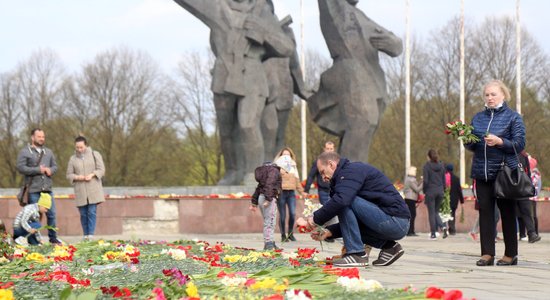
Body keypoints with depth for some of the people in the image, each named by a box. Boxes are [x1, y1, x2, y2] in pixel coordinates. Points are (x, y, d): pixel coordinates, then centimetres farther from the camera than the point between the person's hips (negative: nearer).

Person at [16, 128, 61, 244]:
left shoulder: (48, 152, 17)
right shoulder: (25, 152, -1)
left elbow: (55, 166, 18)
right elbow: (21, 167, -11)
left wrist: (50, 170, -6)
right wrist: (38, 170, -13)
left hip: (47, 188, 5)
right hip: (33, 190, -5)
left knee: (51, 214, 5)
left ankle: (53, 237, 14)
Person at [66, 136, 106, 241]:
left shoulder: (95, 155, 8)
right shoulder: (73, 159, 13)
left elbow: (101, 170, 4)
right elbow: (69, 174, 11)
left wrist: (92, 175, -14)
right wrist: (77, 177, -10)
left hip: (93, 189, -2)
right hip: (80, 191, 2)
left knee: (92, 212, -10)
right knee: (83, 214, 1)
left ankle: (91, 235, -11)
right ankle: (85, 236, 7)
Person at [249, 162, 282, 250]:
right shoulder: (274, 171, -5)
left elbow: (259, 188, 26)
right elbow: (269, 185, -20)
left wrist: (254, 203, 28)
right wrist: (268, 199, -26)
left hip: (261, 197, 10)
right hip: (270, 198, -10)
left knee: (268, 222, 15)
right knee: (270, 222, -10)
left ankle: (271, 243, 20)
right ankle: (269, 244, -13)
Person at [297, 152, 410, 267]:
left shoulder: (352, 171, -8)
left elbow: (340, 200, -27)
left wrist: (315, 220, -16)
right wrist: (329, 232, 9)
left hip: (394, 221, -10)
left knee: (345, 202, -16)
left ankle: (357, 254, -13)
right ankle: (388, 247, 12)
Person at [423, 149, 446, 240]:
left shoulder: (427, 166, -8)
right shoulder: (441, 165, 7)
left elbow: (425, 181, -11)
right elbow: (444, 180, 10)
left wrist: (424, 191, 0)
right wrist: (443, 191, 16)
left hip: (430, 191, -5)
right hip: (440, 191, 5)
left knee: (431, 213, 2)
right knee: (436, 211, 15)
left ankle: (433, 234, 3)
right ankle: (443, 227, -8)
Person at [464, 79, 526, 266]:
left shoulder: (513, 117, 1)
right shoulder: (478, 118, 14)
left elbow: (520, 144, -6)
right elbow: (472, 147, 18)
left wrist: (499, 141, -20)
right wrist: (468, 141, -5)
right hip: (482, 172, 4)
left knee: (507, 213, 1)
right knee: (485, 211, 0)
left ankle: (511, 254, 8)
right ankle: (487, 254, 2)